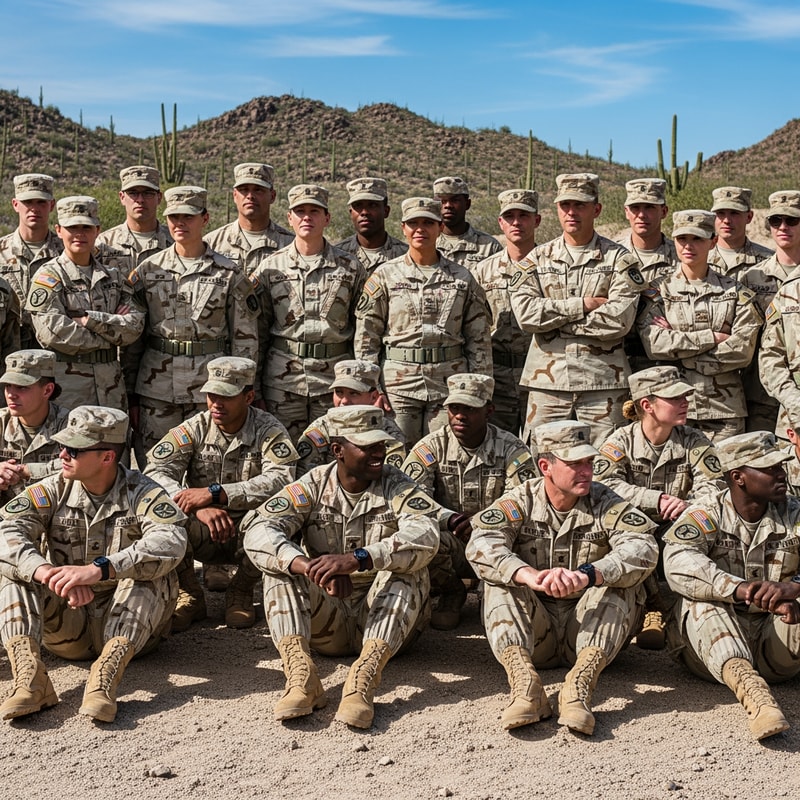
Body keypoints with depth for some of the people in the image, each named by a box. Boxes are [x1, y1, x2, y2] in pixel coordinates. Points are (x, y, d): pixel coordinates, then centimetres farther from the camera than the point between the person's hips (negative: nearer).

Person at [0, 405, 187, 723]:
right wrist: (46, 572, -40)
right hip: (65, 624, 3)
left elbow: (170, 541, -31)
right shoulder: (53, 491, -1)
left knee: (155, 573, -28)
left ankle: (106, 674, -40)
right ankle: (29, 677, -35)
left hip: (128, 624, -3)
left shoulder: (142, 493, -10)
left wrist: (98, 569, -44)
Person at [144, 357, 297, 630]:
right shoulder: (194, 428, -5)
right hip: (203, 536, 1)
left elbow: (281, 479, -29)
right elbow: (154, 472, -17)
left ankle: (241, 590, -3)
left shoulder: (268, 430, -10)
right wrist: (199, 507, -35)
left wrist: (214, 493, -36)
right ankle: (190, 595, -3)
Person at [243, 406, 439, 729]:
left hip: (385, 619, -1)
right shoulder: (313, 486, -2)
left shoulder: (397, 486, -6)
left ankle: (364, 678, -40)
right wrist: (310, 567, -38)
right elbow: (258, 532, -18)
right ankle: (300, 675, -35)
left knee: (409, 567, -27)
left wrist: (357, 559, -42)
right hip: (324, 622, 2)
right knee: (280, 562, -18)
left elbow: (425, 536, -27)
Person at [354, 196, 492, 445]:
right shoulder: (385, 276, 5)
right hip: (398, 382, -1)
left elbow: (479, 338, 8)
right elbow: (366, 337, 3)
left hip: (450, 384, 1)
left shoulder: (462, 278, 8)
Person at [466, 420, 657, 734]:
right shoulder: (519, 502, -2)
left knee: (620, 581, -24)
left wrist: (588, 575, -42)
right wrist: (529, 575, -42)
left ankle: (580, 684, -38)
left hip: (591, 629, 0)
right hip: (532, 630, 0)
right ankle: (524, 683, -39)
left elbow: (643, 547, -23)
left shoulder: (606, 504, -3)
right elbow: (481, 545, -22)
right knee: (500, 578, -22)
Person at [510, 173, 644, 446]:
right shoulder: (538, 258, 11)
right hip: (547, 380, 2)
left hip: (604, 382, -1)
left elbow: (619, 320, -11)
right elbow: (524, 312, -6)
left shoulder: (619, 259, 4)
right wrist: (583, 305, -10)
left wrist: (553, 316, -7)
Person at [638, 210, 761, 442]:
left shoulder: (735, 292, 8)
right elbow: (653, 344, -9)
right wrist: (713, 337, -11)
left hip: (724, 406, 1)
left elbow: (744, 350, -5)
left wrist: (679, 350, -9)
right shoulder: (658, 291, 7)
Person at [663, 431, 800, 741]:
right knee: (701, 603, -32)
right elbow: (679, 563, -23)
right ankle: (753, 693, -54)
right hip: (713, 644, -2)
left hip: (772, 641, 2)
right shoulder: (706, 516, -1)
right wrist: (737, 588, -39)